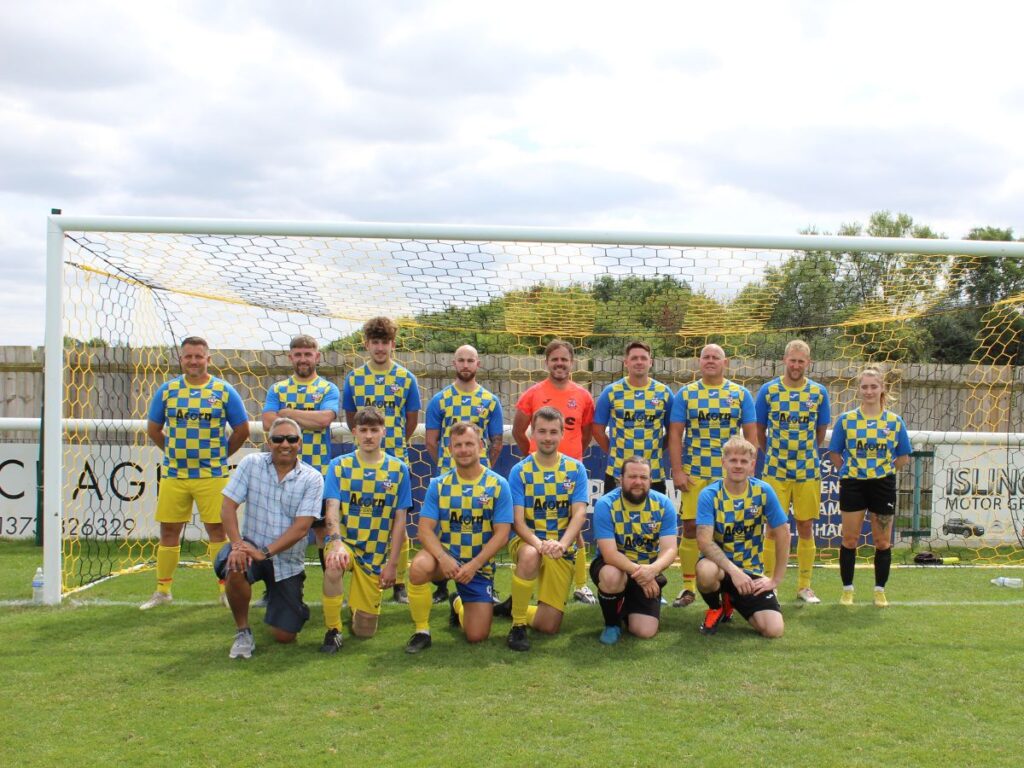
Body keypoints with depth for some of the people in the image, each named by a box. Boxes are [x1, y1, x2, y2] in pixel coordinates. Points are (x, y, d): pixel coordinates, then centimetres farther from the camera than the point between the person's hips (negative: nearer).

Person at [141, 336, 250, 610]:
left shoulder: (224, 391, 0)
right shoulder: (167, 390, 6)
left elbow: (242, 430, 5)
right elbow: (153, 428, 15)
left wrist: (220, 454, 6)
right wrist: (173, 452, 10)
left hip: (212, 475, -2)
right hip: (173, 475, 2)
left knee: (217, 530, 2)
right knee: (169, 531, 8)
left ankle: (226, 590, 12)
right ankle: (162, 591, 20)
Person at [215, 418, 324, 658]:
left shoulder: (312, 479, -7)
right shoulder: (251, 464, -3)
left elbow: (301, 527, -15)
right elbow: (228, 506, -8)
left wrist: (265, 553, -25)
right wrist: (237, 544, -24)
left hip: (287, 560, 0)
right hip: (252, 547, 0)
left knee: (284, 636, 0)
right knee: (234, 568, -37)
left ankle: (281, 601, 37)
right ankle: (243, 632, -10)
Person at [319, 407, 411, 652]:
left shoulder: (398, 469, -1)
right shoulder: (339, 466, -3)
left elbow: (399, 519, 0)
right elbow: (332, 509, -14)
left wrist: (392, 563, -5)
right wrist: (336, 543, -32)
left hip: (376, 553, 1)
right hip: (344, 542, -1)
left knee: (364, 630, 2)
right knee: (334, 566, -38)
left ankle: (358, 606, 39)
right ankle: (333, 630, -15)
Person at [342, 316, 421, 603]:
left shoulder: (406, 378, 2)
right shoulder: (354, 377, 5)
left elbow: (412, 420, 9)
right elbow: (350, 418, 13)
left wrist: (394, 443, 9)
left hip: (396, 460, -1)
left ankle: (399, 583, 9)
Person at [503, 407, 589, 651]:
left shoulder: (575, 469, -1)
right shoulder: (520, 471, -5)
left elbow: (579, 513, -11)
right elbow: (518, 521, -12)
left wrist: (561, 544, -31)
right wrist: (539, 543, -33)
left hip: (562, 551, 2)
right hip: (527, 542, -2)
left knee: (549, 626, -3)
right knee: (530, 556, -40)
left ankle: (516, 607, 31)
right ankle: (518, 625, -20)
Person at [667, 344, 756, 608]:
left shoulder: (741, 395, 7)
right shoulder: (685, 394, 6)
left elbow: (750, 433, 6)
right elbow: (675, 434, 2)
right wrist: (677, 471, -7)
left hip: (729, 475, 0)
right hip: (693, 474, 0)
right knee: (691, 527, 0)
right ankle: (688, 587, 10)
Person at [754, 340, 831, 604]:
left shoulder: (819, 393, 2)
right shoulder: (768, 390, -1)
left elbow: (821, 432, 11)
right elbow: (759, 431, 7)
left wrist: (804, 453, 12)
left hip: (808, 470, 1)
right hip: (775, 470, -1)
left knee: (806, 528, 7)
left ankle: (804, 586, 18)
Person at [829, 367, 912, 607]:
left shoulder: (895, 421, 0)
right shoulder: (846, 419, -1)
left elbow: (904, 457, 8)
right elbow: (834, 453, 6)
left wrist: (883, 469, 0)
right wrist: (850, 470, -1)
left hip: (883, 486, 1)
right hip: (853, 485, -1)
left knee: (883, 542, 7)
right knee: (849, 540, 4)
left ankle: (880, 590, 21)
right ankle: (847, 589, 16)